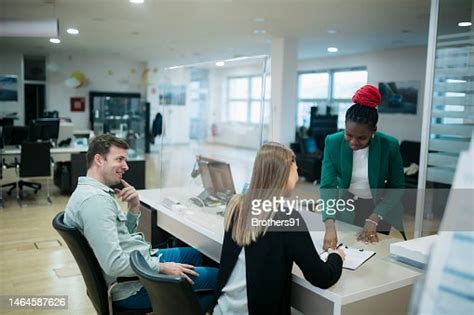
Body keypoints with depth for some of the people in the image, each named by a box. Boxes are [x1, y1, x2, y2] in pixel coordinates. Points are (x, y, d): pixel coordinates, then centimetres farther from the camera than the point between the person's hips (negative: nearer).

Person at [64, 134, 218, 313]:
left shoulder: (97, 192, 7)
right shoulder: (95, 199, -26)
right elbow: (113, 264, -31)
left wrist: (134, 208, -3)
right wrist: (161, 267, -20)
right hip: (130, 284, -10)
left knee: (194, 255, 27)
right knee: (216, 277, -3)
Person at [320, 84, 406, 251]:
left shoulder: (390, 145, -22)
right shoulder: (333, 142, -20)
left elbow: (397, 187, -11)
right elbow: (328, 186, -24)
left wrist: (374, 219, -22)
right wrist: (330, 226, -38)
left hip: (379, 209, -1)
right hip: (347, 207, 1)